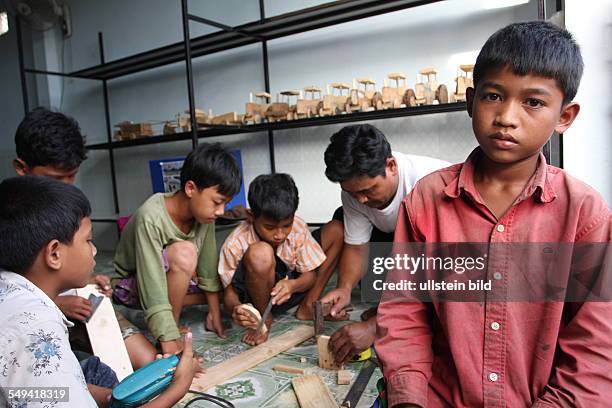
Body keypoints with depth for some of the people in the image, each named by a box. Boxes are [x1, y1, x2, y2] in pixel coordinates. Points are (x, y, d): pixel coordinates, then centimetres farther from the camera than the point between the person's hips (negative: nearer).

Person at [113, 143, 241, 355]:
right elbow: (153, 288, -37)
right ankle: (171, 326, -18)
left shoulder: (203, 211, -16)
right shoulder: (151, 218, -35)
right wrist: (170, 344, -38)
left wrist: (214, 312, -5)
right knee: (185, 252, -35)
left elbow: (208, 265, -9)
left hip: (171, 279, 7)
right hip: (133, 285, -7)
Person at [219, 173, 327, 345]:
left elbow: (311, 274, -11)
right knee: (260, 253, -38)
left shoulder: (299, 229, -18)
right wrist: (235, 308, -40)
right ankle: (264, 318, -14)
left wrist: (293, 285, -34)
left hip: (285, 288, 4)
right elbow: (229, 290, -16)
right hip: (253, 294, -4)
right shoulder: (235, 244, -25)